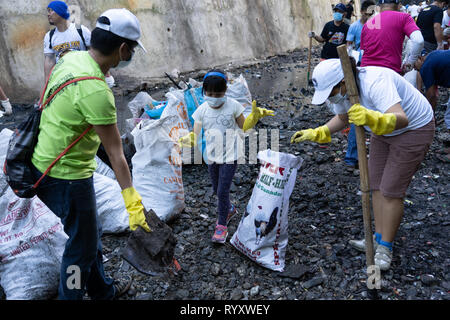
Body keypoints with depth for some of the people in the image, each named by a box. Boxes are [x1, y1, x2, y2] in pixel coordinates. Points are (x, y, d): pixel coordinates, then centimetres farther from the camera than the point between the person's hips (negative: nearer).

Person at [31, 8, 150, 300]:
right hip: (67, 177, -10)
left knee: (90, 233, 24)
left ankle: (101, 290, 45)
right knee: (83, 245, 10)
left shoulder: (71, 58, 0)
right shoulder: (95, 90, -28)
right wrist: (131, 199, -23)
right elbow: (115, 151, -27)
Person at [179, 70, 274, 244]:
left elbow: (244, 126, 2)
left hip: (230, 156, -4)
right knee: (216, 189, 18)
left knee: (223, 190, -5)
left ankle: (222, 225, 14)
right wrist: (187, 139, -32)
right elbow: (196, 135, -9)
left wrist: (255, 115, -15)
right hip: (212, 156, 4)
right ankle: (229, 209, 48)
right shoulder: (202, 110, -8)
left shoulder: (233, 106, -12)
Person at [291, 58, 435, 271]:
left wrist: (371, 118, -68)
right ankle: (379, 238, 20)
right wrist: (316, 134, -3)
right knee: (376, 185, 8)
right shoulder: (341, 90, -10)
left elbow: (401, 119, -49)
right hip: (384, 133, 8)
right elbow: (342, 119, 10)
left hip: (415, 129, -8)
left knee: (391, 190, -8)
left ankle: (385, 248, 5)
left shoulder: (375, 82, -36)